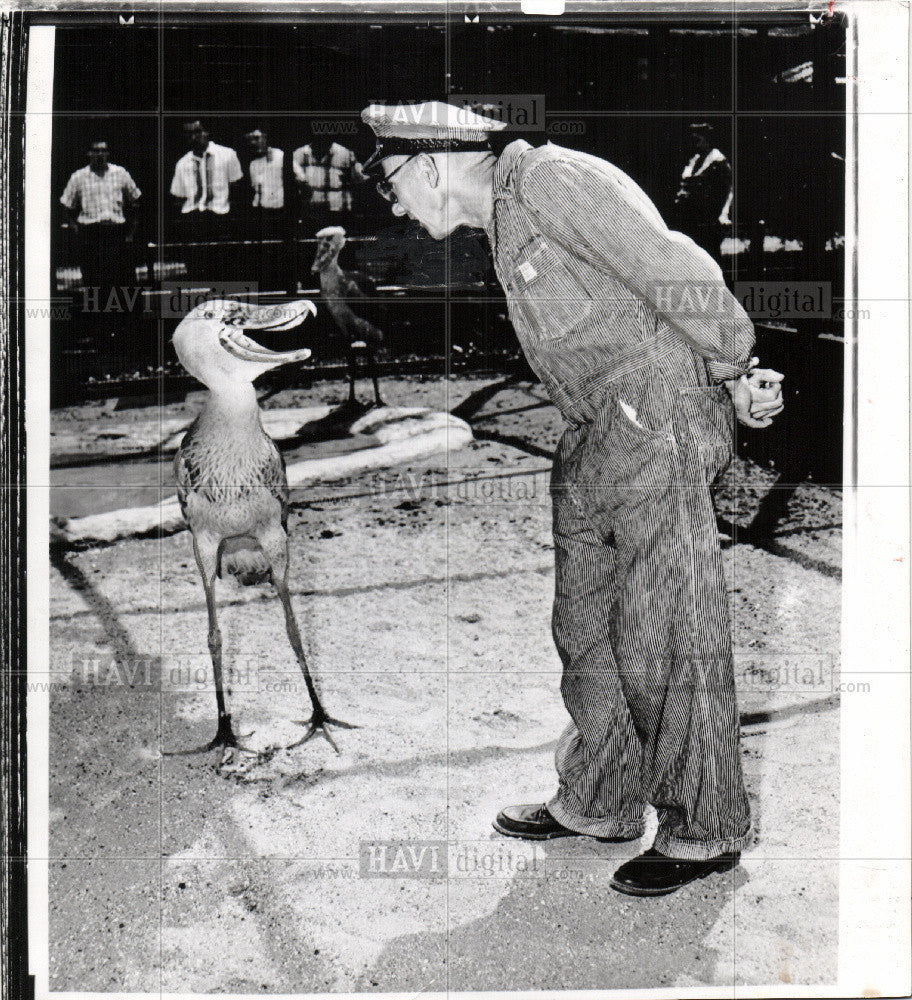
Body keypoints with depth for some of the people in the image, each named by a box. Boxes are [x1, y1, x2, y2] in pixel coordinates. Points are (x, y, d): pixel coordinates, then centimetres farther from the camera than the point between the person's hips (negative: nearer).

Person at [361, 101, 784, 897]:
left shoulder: (549, 178, -11)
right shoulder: (505, 224, 20)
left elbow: (679, 273, -15)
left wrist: (732, 372, -4)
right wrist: (736, 384, 11)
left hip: (660, 420, -10)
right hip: (597, 438, 10)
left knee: (665, 633, -5)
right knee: (586, 622, 13)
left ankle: (707, 829, 8)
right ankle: (599, 802, 27)